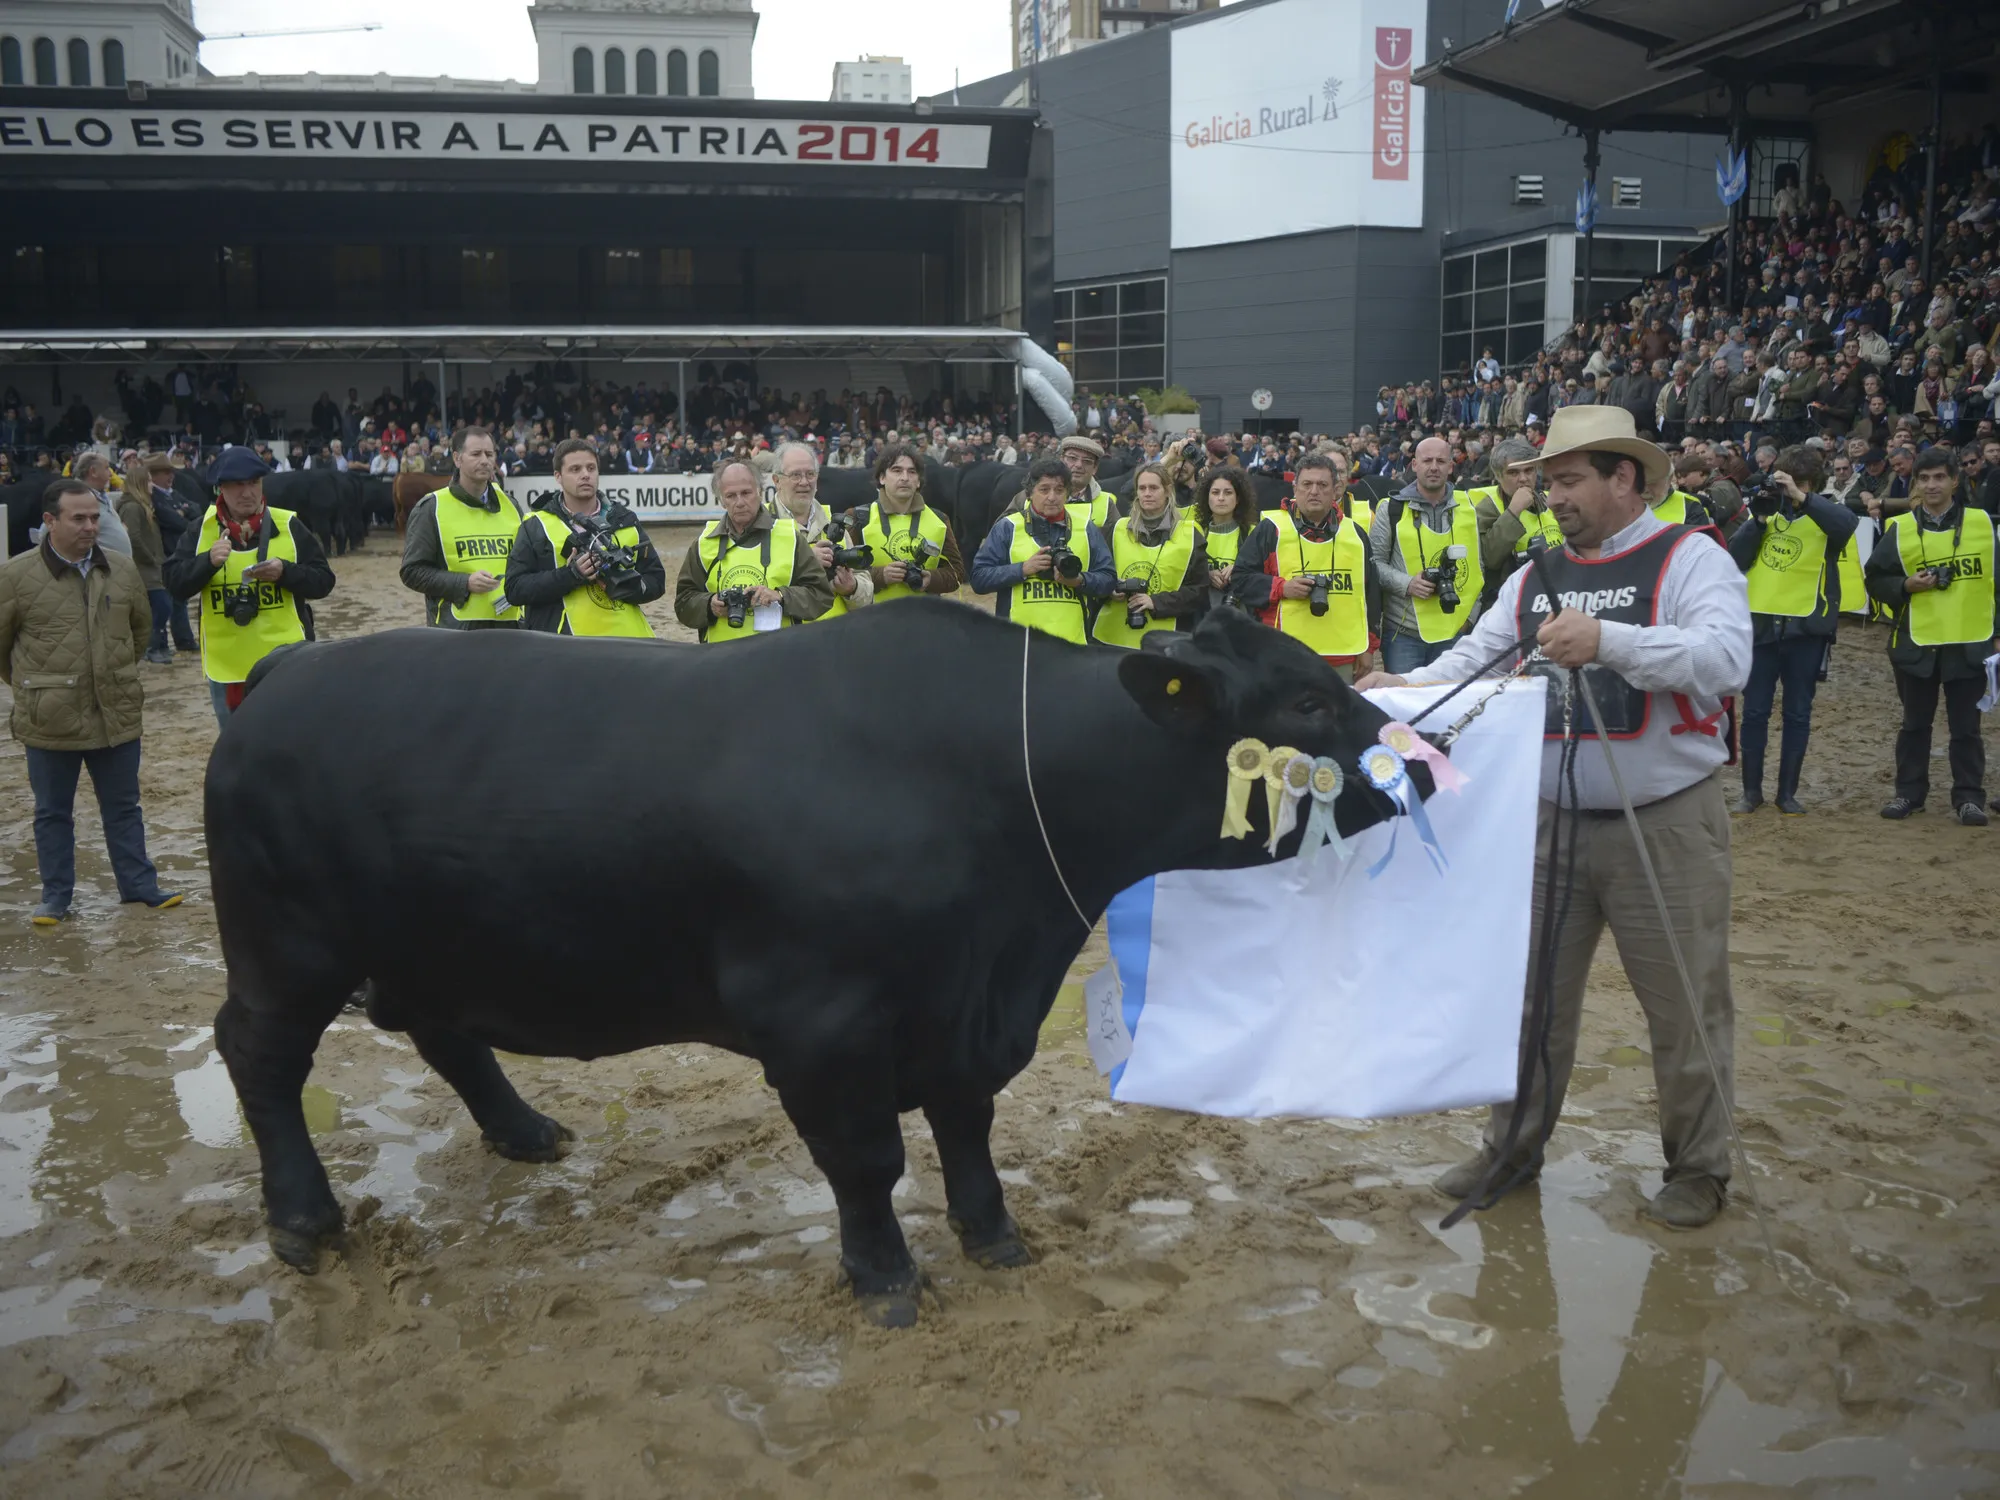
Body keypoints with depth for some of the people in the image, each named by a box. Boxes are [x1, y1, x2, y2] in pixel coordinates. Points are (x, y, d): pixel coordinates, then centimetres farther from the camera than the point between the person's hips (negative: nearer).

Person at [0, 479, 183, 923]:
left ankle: (139, 885, 25)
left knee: (123, 807, 14)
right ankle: (55, 896, 21)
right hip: (49, 720, -3)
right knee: (53, 813, 10)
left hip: (117, 715, 3)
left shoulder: (123, 569, 1)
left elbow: (141, 629, 16)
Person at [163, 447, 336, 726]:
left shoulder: (288, 526, -2)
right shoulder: (201, 531, 2)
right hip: (227, 666, 2)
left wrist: (285, 572, -20)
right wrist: (208, 561, -21)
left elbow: (323, 580, -3)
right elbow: (173, 583, -4)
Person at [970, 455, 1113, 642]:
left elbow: (1108, 579, 11)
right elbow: (979, 578, 1)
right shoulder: (1007, 527, 6)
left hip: (1073, 642, 2)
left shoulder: (1086, 528, 12)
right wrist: (1023, 569, -11)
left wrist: (1079, 581, -10)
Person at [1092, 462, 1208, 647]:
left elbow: (1199, 590, 1)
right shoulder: (1118, 529, 10)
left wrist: (1157, 602, -12)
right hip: (1113, 636, 2)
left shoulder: (1189, 534, 3)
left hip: (1163, 639, -2)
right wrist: (1111, 588, -6)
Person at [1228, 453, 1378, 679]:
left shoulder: (1355, 533, 14)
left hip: (1343, 659, 4)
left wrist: (1368, 645, 15)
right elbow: (1240, 580, 2)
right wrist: (1282, 588, -12)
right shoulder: (1270, 529, 3)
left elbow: (1370, 592, 20)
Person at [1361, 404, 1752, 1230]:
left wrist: (1609, 641, -34)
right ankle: (1513, 1146, 29)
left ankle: (1698, 1168, 27)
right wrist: (1400, 688, -16)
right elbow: (1472, 662, 3)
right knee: (1530, 992, 13)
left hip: (1665, 825, -4)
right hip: (1552, 821, 5)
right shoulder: (1533, 579, 9)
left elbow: (1725, 660, -23)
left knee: (1684, 1004, 8)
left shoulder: (1689, 559, -7)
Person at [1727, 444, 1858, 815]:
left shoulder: (1825, 512, -1)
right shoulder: (1764, 510, 7)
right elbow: (1736, 558, -2)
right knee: (1755, 711, 5)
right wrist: (1759, 518, -12)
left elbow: (1847, 523, -25)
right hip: (1761, 622, 2)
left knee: (1798, 714, 6)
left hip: (1806, 627, -2)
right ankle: (1751, 790, 14)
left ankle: (1788, 792, 15)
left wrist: (1801, 498, -29)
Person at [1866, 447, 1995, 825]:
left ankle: (1969, 797, 12)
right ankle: (1909, 791, 21)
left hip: (1970, 644, -1)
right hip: (1916, 644, 1)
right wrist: (1906, 586, -16)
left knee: (1966, 727, 4)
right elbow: (1876, 581, 3)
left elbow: (1993, 581, 5)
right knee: (1915, 723, 11)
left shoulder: (1982, 524, 1)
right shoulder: (1900, 529, 0)